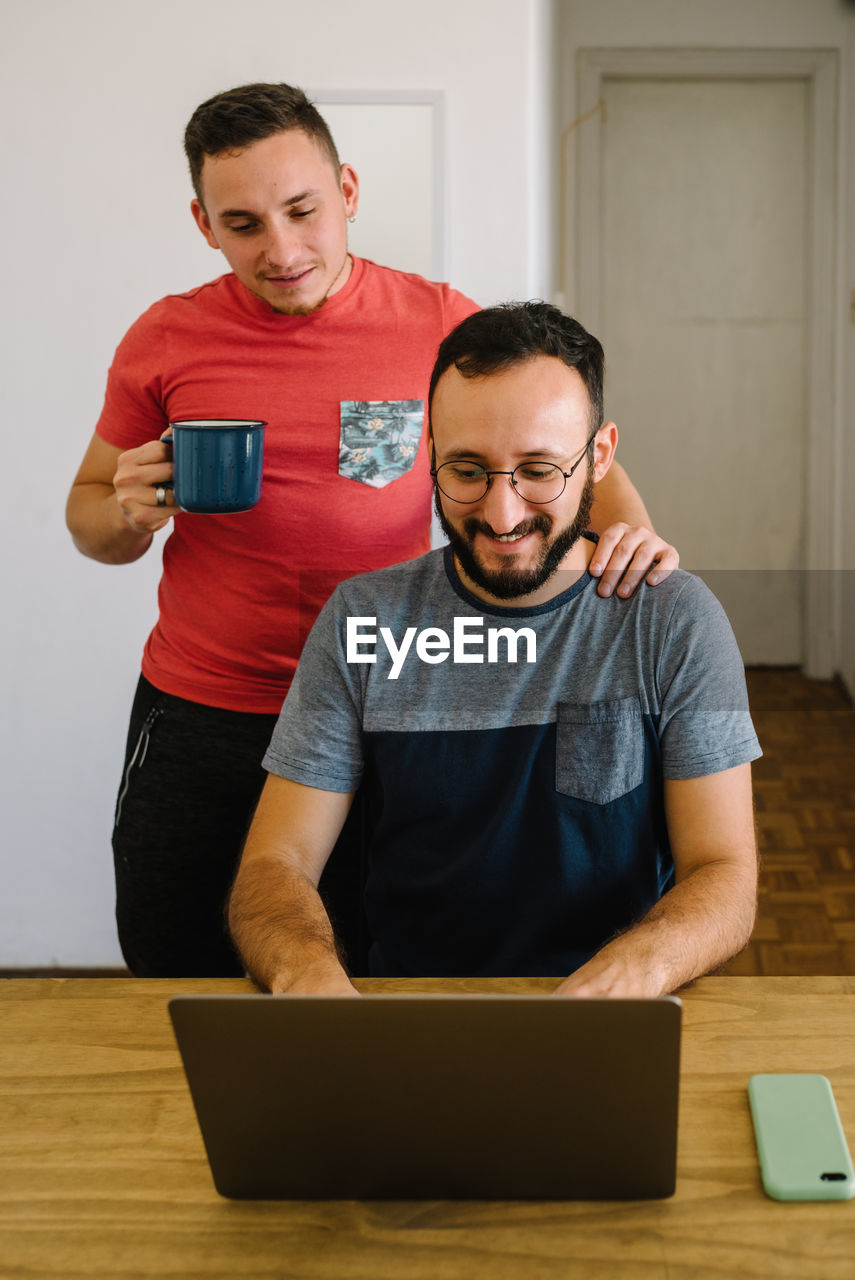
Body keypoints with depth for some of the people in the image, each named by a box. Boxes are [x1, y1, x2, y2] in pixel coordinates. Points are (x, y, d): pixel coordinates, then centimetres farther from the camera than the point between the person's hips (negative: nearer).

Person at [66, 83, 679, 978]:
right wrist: (129, 513, -12)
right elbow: (89, 515, 11)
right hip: (199, 724, 1)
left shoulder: (439, 324, -3)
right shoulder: (165, 341, 0)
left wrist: (628, 531, -17)